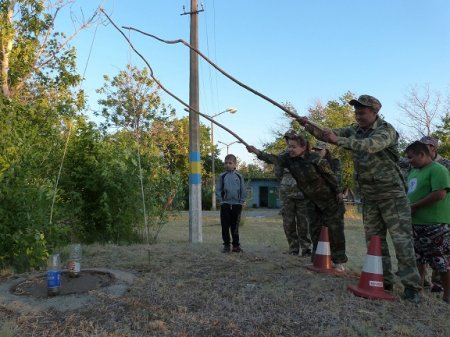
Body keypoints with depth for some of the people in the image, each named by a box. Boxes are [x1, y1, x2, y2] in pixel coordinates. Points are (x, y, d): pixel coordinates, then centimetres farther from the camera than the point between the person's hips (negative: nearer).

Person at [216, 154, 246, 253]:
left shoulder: (239, 176, 6)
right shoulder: (222, 176, 3)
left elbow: (243, 190, 8)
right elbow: (218, 190, 2)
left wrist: (242, 201, 1)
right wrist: (220, 200, -6)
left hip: (237, 204, 1)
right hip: (225, 204, -1)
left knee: (235, 226, 9)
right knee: (225, 226, 2)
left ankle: (236, 245, 16)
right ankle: (227, 245, 11)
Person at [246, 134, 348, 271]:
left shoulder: (315, 159, -25)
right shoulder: (289, 159, -9)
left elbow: (330, 175, -16)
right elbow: (273, 159, -25)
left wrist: (338, 192, -8)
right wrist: (257, 152, -39)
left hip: (331, 200, -6)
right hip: (315, 203, 6)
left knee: (335, 230, -1)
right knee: (315, 230, 12)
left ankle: (340, 261, 11)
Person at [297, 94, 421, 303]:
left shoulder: (386, 130, -15)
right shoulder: (355, 130, 5)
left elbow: (369, 145, -35)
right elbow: (327, 134, -1)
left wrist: (338, 140, -44)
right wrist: (308, 126, -19)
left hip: (392, 194, -6)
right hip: (369, 196, 6)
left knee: (402, 239, -4)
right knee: (374, 239, 8)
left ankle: (411, 286, 3)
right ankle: (384, 281, 18)